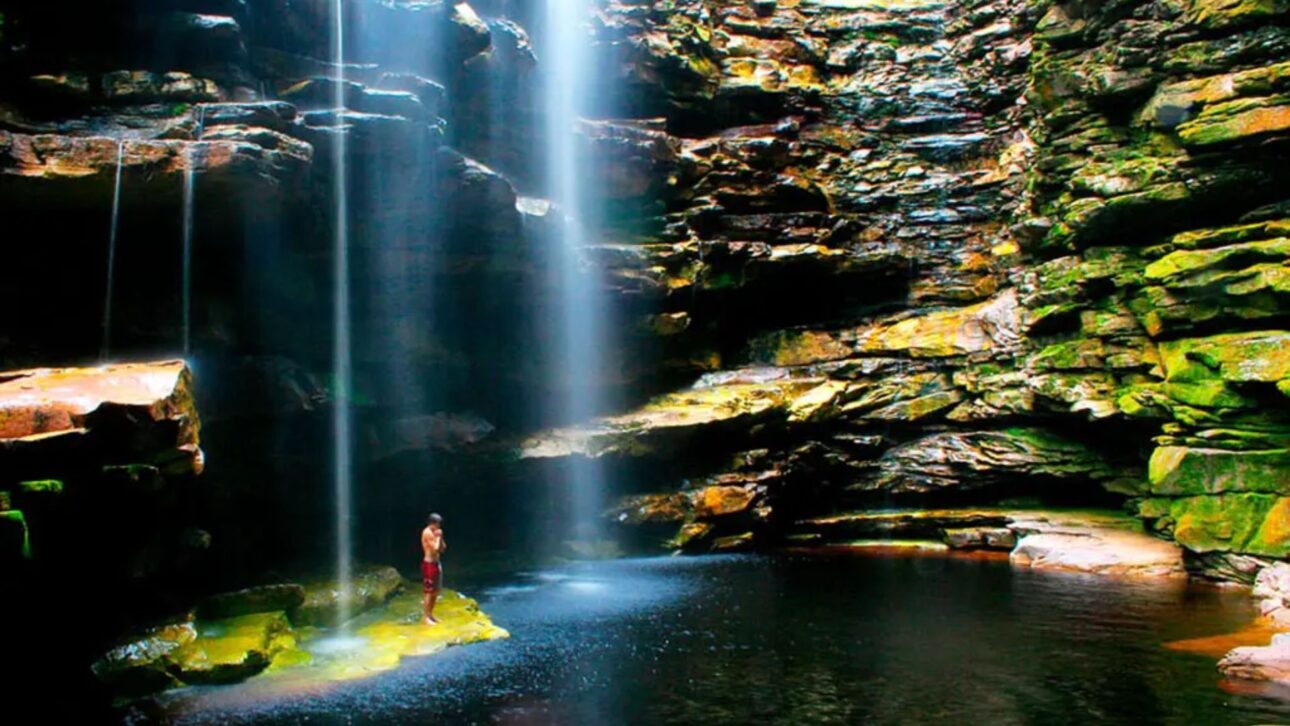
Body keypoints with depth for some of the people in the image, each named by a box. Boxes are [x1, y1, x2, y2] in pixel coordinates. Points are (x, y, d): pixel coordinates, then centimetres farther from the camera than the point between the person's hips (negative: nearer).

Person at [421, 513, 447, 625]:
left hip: (436, 563, 10)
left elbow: (442, 549, 14)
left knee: (435, 591, 14)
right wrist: (438, 537, -11)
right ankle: (426, 618, 0)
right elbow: (435, 548, -21)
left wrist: (440, 538, 2)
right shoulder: (428, 533, -15)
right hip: (429, 564, -10)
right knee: (428, 592, -5)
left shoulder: (434, 533, 13)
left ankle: (430, 615, 23)